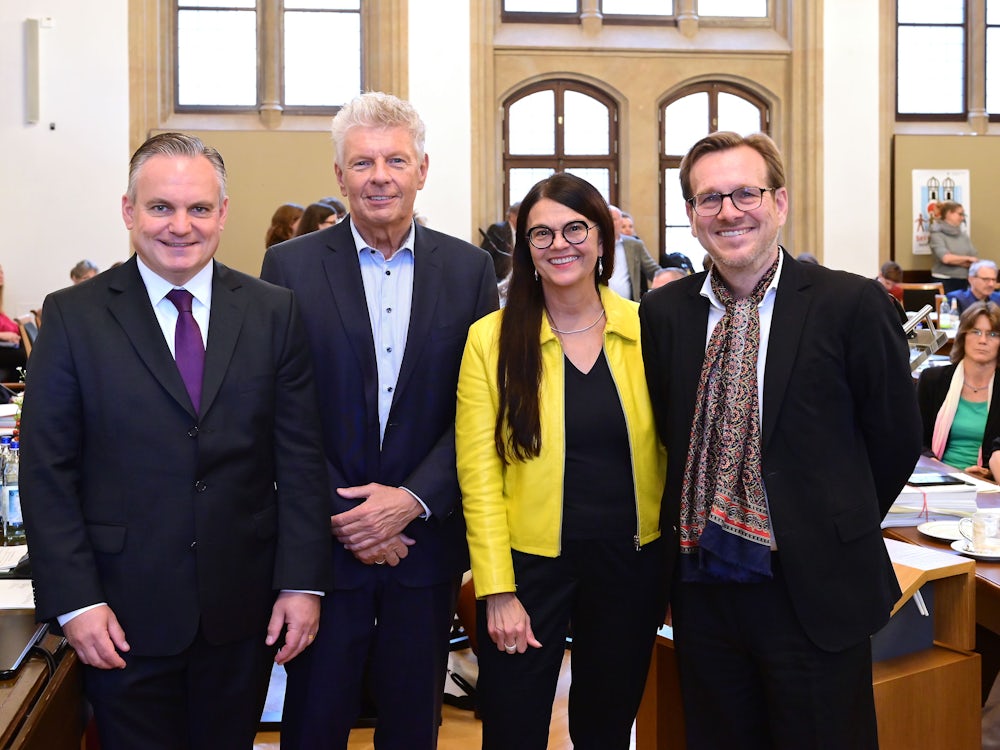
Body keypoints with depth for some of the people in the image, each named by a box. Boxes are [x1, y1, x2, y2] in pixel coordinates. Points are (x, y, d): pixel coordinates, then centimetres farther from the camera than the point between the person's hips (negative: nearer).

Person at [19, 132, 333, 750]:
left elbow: (300, 458, 1)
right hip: (126, 616, -1)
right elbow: (47, 473, -4)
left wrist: (303, 582, -4)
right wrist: (75, 601, -9)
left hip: (243, 607, 2)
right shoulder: (73, 317, -3)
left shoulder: (273, 312, 1)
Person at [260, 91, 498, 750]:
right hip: (324, 542, -1)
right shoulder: (290, 266, -2)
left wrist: (413, 499, -12)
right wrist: (341, 516, -11)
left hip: (426, 540, 2)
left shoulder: (469, 269, 3)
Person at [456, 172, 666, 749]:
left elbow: (670, 450, 4)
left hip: (630, 560, 2)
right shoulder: (493, 339, -6)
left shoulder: (646, 329, -1)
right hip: (530, 563, -2)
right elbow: (478, 474, -7)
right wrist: (498, 591, -11)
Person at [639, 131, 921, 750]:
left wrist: (835, 531, 7)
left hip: (816, 589, -3)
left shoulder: (852, 304, -8)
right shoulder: (663, 313, 2)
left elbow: (896, 439, 0)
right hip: (701, 585, 3)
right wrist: (695, 528, 6)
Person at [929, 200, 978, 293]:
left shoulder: (964, 236, 11)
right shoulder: (937, 235, -4)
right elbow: (946, 258, -16)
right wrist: (967, 259, -4)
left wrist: (955, 261, -10)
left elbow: (975, 260, 5)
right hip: (944, 282, -5)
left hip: (963, 282, 5)